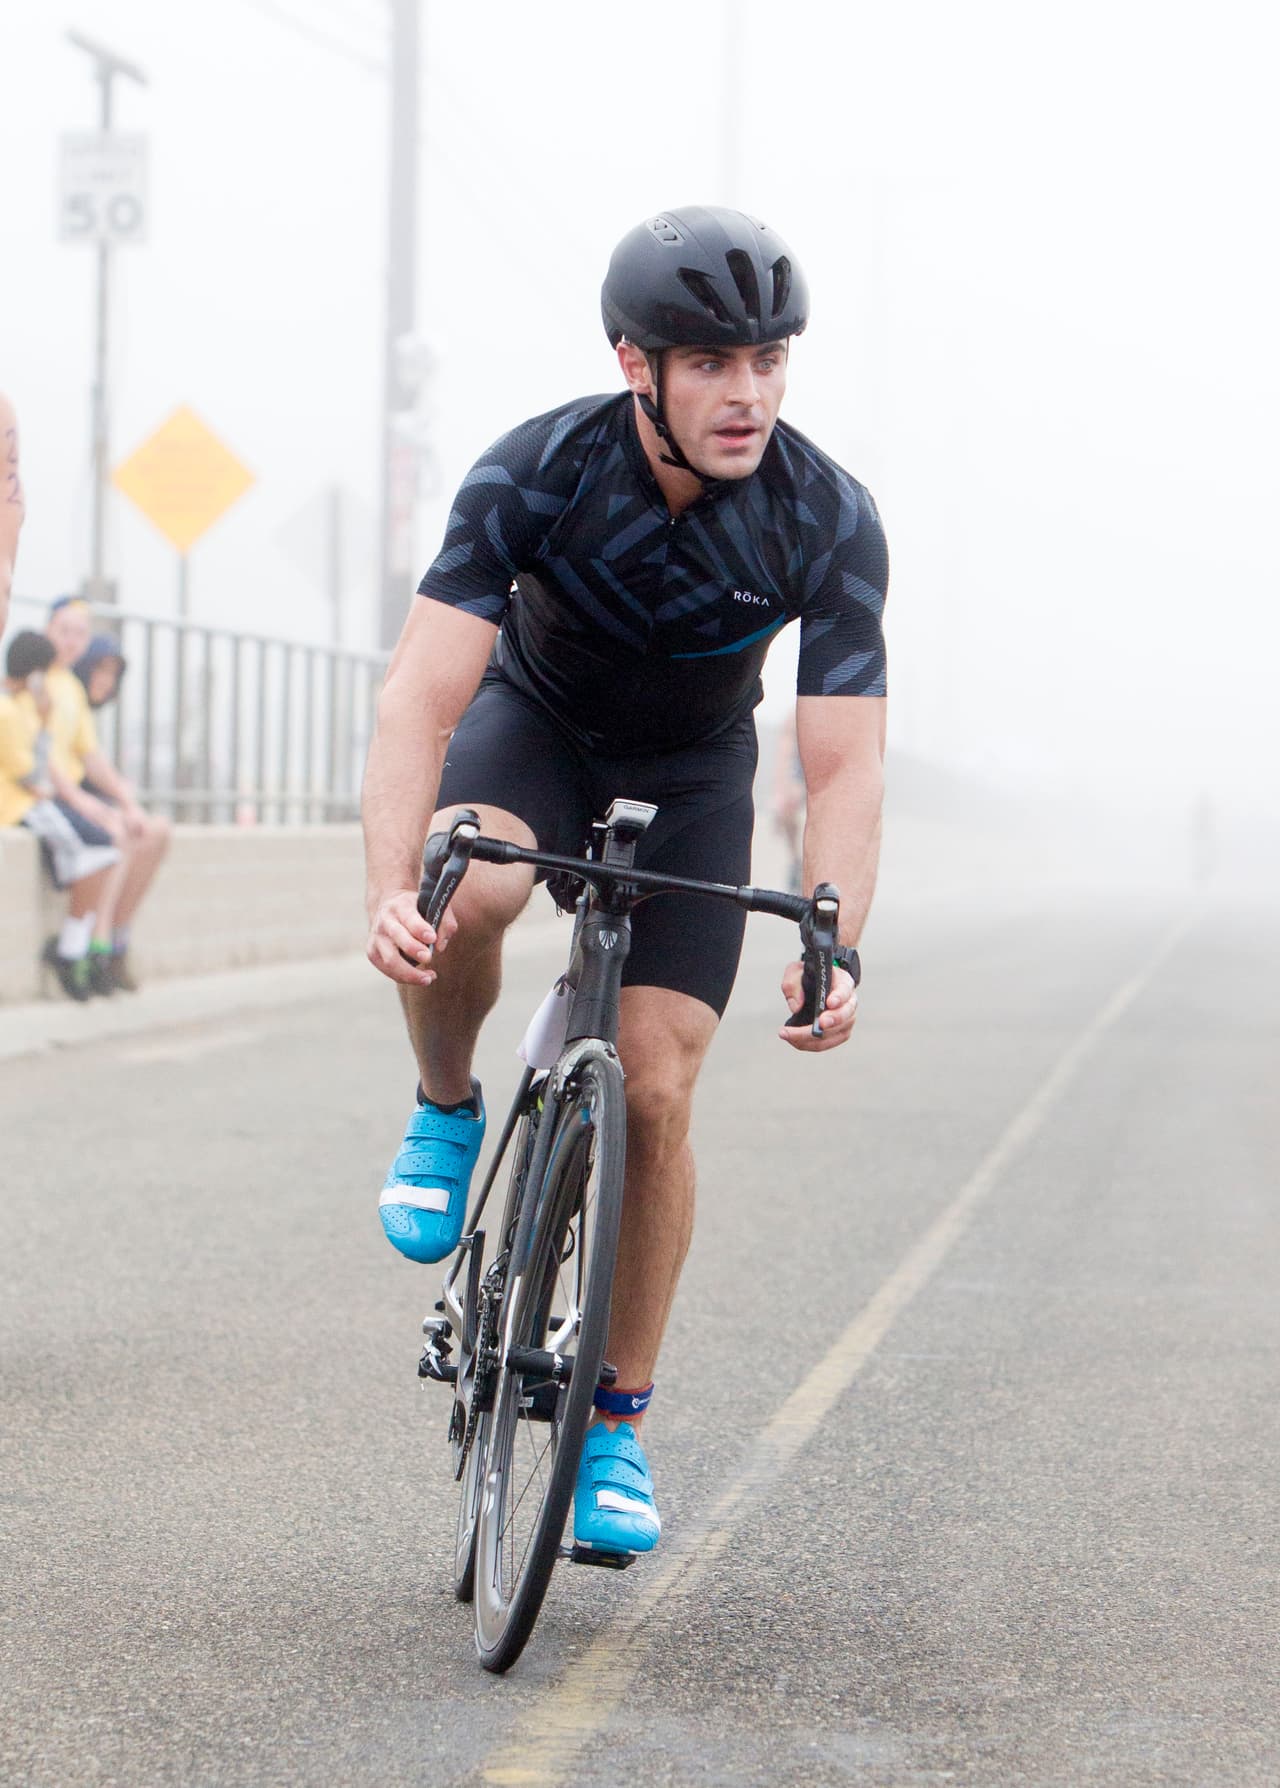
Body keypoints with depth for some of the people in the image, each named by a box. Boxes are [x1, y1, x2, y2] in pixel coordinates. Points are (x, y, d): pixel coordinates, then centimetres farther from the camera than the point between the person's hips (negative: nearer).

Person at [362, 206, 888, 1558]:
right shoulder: (535, 474, -30)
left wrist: (833, 949, -44)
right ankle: (446, 1114, -3)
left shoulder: (829, 522, -27)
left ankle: (619, 1425, 8)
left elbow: (844, 765, -27)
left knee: (653, 1095, -9)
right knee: (463, 892, -36)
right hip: (537, 720, -1)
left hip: (690, 772, 1)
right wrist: (388, 892, -50)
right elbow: (420, 698, -35)